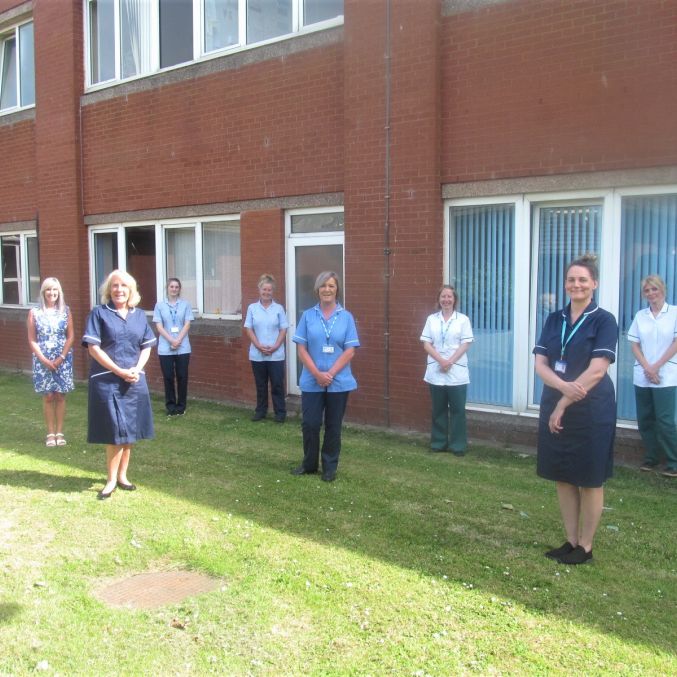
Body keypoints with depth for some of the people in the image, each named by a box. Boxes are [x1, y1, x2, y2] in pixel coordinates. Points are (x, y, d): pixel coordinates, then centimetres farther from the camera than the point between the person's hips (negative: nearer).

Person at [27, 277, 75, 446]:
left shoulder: (65, 311, 2)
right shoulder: (34, 312, -1)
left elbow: (70, 337, 0)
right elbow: (32, 340, -1)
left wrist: (61, 358, -10)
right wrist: (44, 359, -11)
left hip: (63, 360, 1)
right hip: (42, 360, -1)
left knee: (60, 396, 4)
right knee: (48, 397, 3)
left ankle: (60, 432, 11)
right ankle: (50, 433, 11)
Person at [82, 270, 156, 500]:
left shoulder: (140, 315, 10)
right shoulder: (99, 313, -3)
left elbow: (146, 346, 11)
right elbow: (93, 348, -8)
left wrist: (137, 369, -7)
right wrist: (118, 371, -15)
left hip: (134, 380, 4)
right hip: (107, 380, -4)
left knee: (130, 430, 8)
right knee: (116, 431, -5)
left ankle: (122, 475, 21)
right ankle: (112, 479, 7)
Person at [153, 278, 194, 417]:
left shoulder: (185, 304, 4)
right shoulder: (159, 305, 3)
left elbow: (187, 325, -1)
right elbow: (159, 326, -2)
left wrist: (178, 340, -14)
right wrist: (171, 340, -14)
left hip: (183, 347, 0)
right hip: (165, 348, 0)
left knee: (182, 377, 3)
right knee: (168, 377, 4)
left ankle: (181, 405, 15)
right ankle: (170, 406, 15)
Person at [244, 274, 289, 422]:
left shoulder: (279, 308, 2)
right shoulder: (252, 308, 4)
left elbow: (283, 330, 0)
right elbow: (249, 329, 2)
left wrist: (275, 346, -12)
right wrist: (259, 346, -10)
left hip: (276, 355, -1)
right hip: (257, 355, 1)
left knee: (277, 385, 1)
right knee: (260, 384, 10)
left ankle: (280, 412, 10)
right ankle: (260, 411, 21)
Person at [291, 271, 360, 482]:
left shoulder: (346, 317, 0)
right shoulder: (308, 316, 1)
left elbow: (350, 351, -4)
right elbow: (302, 349, -1)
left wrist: (330, 374, -13)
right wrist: (317, 374, -13)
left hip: (339, 382, 0)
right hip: (311, 382, 0)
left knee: (333, 426, 8)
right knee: (310, 424, 4)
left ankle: (330, 467, 21)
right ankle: (309, 464, 24)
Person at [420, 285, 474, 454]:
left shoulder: (463, 319, 2)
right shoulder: (432, 319, 7)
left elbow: (466, 344, -4)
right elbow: (426, 344, 1)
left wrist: (450, 361, -14)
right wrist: (441, 360, -13)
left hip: (457, 371, -2)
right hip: (436, 372, 2)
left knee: (457, 409, 0)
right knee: (438, 409, 8)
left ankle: (458, 445, 8)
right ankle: (438, 443, 17)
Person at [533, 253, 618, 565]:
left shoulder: (604, 320, -6)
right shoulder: (554, 320, 8)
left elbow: (597, 370, -15)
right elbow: (540, 363, 0)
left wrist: (565, 403, -17)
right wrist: (563, 386, -19)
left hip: (591, 411, -5)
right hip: (554, 407, 5)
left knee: (590, 481, 5)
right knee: (563, 478, 11)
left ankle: (585, 546, 18)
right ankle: (570, 541, 24)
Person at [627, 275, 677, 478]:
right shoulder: (640, 316, 9)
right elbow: (634, 345, 6)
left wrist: (656, 367, -10)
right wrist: (646, 368, -8)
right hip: (641, 376, 4)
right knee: (645, 419, 7)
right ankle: (651, 457, 20)